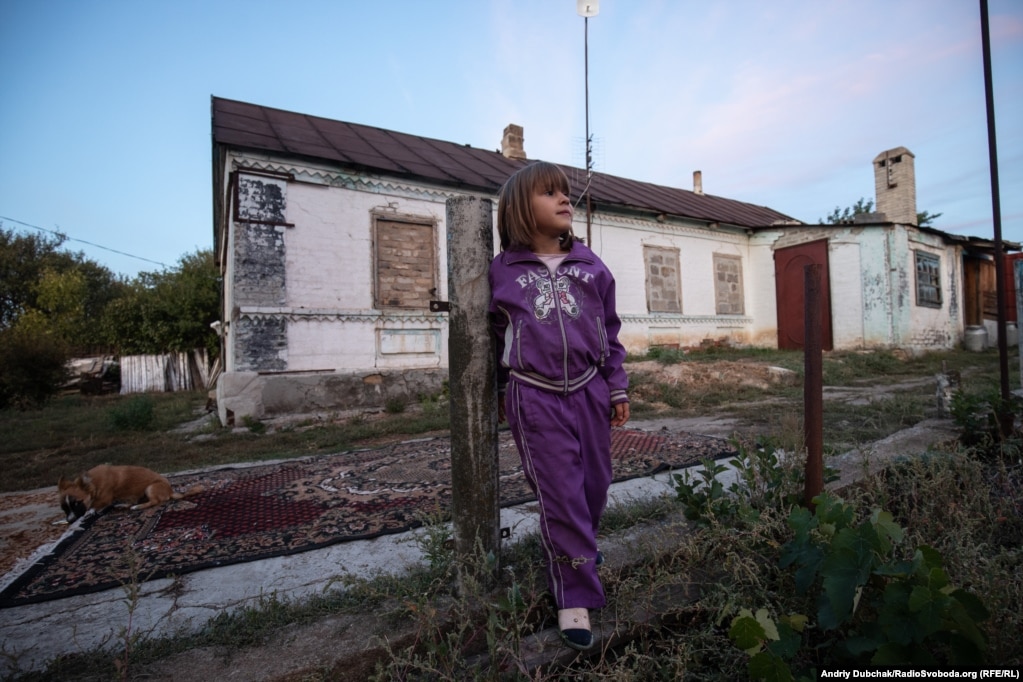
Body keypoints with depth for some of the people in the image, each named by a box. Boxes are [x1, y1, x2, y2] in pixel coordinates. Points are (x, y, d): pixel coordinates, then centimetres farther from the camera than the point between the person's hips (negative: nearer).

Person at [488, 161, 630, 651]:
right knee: (560, 492, 0)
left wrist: (618, 389, 9)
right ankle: (576, 598, 17)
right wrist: (498, 394, 12)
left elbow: (609, 332, 10)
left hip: (589, 390, 4)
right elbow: (496, 336, 7)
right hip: (534, 396, -3)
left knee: (595, 482, 14)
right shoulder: (503, 270, 0)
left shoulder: (590, 265, 7)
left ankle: (574, 548, 45)